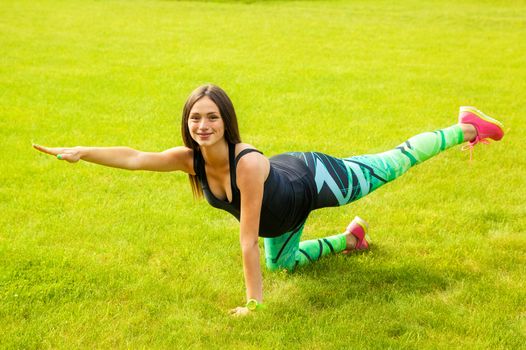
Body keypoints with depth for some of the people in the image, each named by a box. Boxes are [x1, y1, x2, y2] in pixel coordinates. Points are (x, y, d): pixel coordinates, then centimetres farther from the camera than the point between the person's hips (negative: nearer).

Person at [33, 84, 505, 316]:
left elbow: (248, 238, -41)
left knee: (392, 165, 11)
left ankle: (464, 129, 31)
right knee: (283, 262, 27)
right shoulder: (190, 158, -26)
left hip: (314, 180, -7)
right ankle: (349, 238, 48)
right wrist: (80, 153, -45)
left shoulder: (248, 163, -44)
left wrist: (254, 301, -36)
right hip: (285, 198, 7)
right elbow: (133, 157, -33)